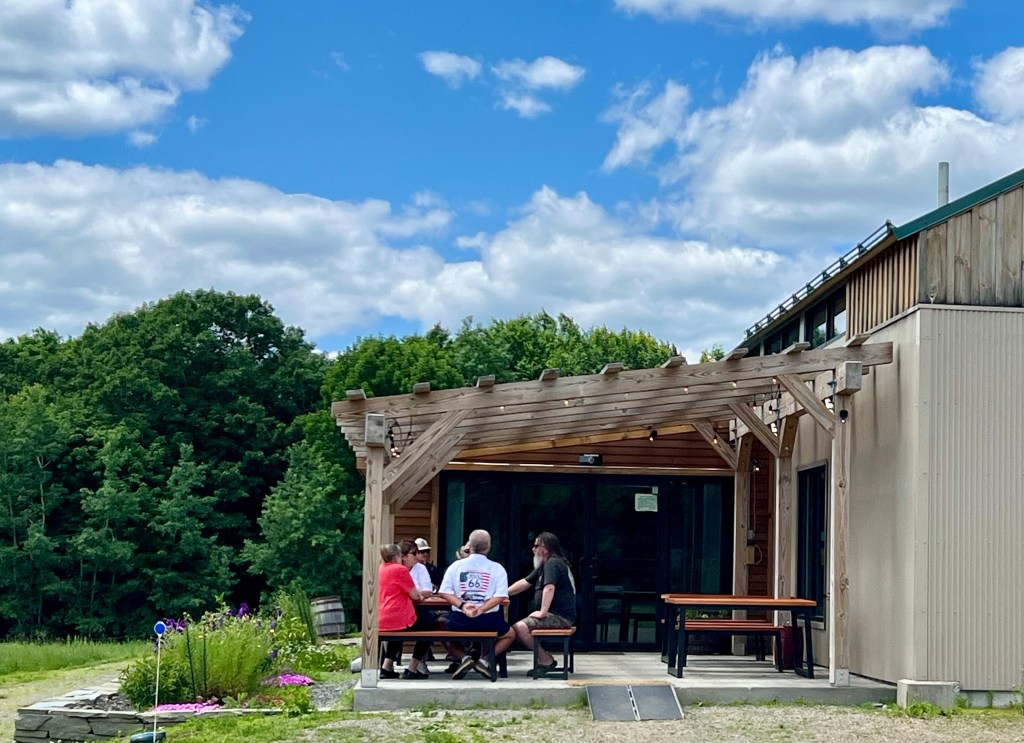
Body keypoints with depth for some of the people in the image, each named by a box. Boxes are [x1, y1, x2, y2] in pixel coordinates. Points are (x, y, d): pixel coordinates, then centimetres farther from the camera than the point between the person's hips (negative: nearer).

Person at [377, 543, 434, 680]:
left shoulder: (379, 569, 14)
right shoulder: (400, 569, -10)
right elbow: (414, 595, -8)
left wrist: (417, 594, 15)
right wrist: (420, 595, 15)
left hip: (379, 622, 8)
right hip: (397, 619, -8)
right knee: (430, 627, 14)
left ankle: (387, 666, 24)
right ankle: (412, 670, 8)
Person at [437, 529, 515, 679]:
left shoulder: (456, 565, 5)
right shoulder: (497, 568, 1)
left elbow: (443, 592, -6)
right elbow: (501, 596, -11)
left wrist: (462, 606, -14)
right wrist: (481, 610, -16)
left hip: (460, 621, 1)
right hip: (489, 620, -1)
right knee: (510, 634, 29)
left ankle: (463, 657, 1)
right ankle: (485, 660, 5)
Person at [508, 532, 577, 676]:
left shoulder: (552, 564, -12)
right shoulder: (545, 565, 21)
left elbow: (549, 588, -25)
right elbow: (525, 582, 24)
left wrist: (543, 612, -25)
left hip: (560, 616, -11)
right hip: (555, 615, 11)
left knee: (520, 628, -24)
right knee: (518, 628, 7)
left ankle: (547, 661, -12)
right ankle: (545, 659, 3)